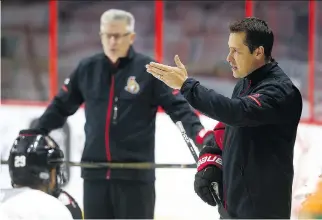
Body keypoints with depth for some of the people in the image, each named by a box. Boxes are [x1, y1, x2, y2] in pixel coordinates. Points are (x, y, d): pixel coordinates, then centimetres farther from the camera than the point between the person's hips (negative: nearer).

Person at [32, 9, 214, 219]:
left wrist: (199, 133, -24)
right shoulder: (87, 68, 5)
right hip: (95, 172, 4)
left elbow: (178, 106, -9)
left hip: (136, 173, -4)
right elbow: (61, 106, 14)